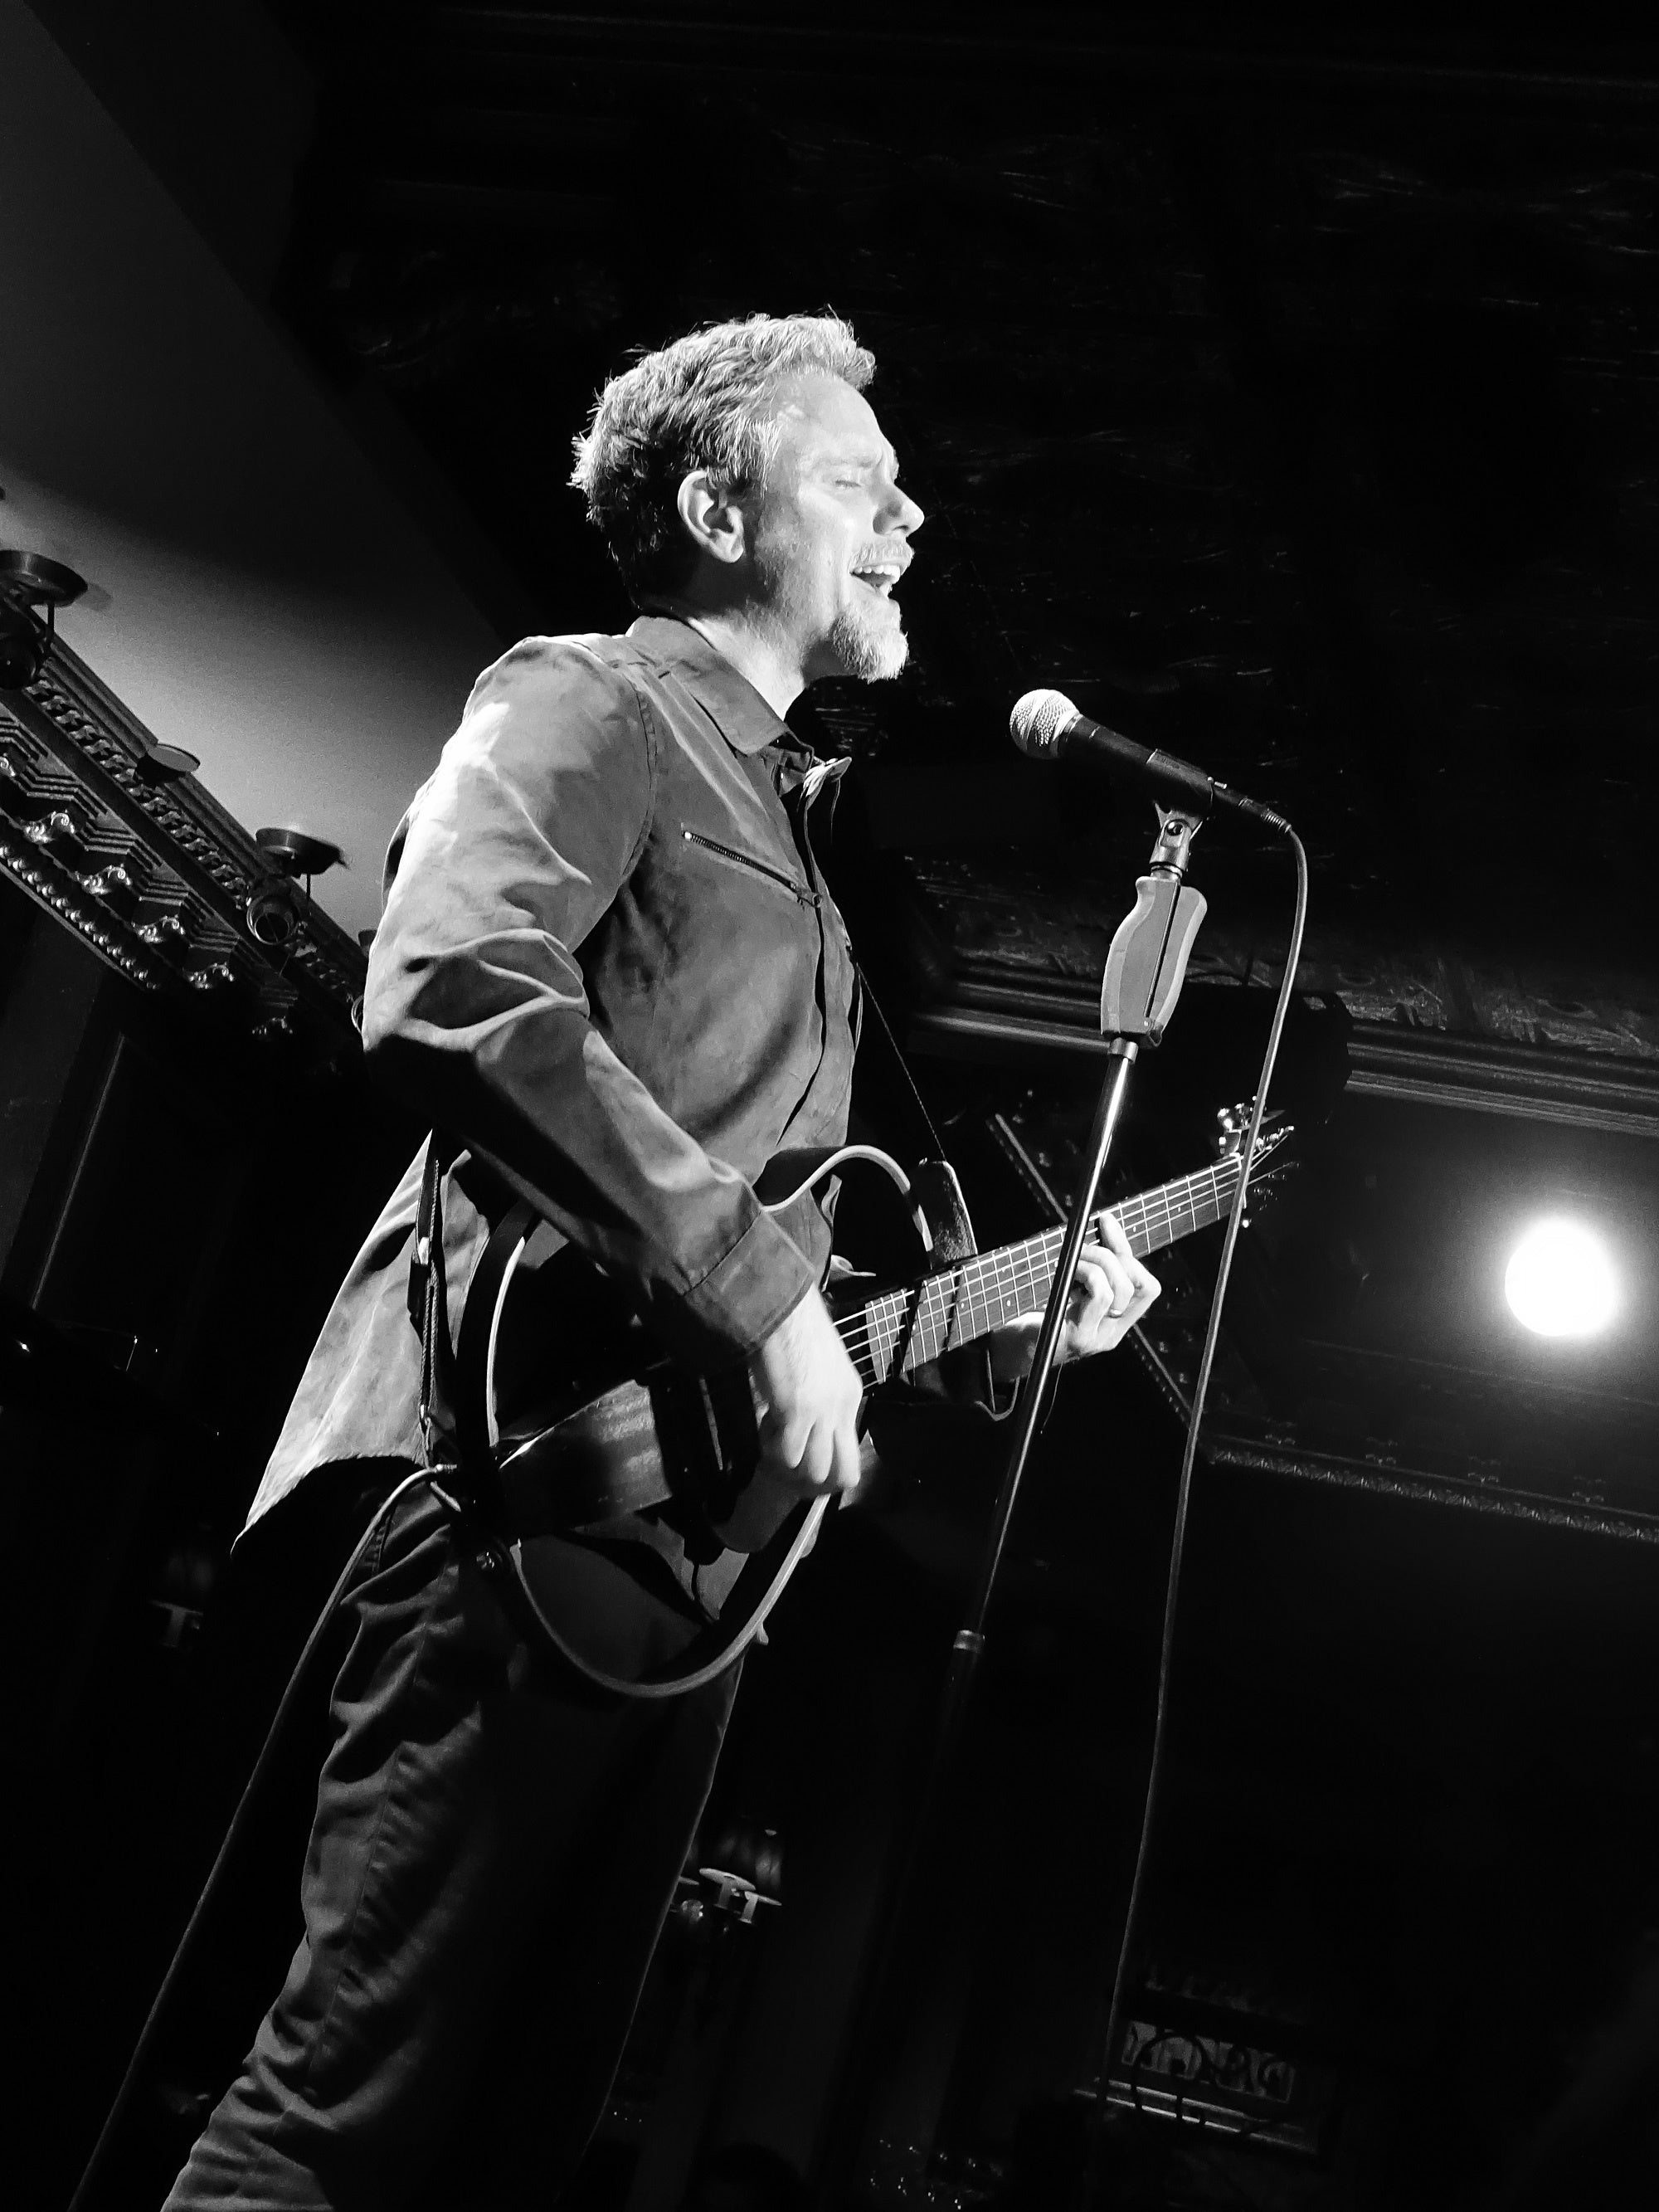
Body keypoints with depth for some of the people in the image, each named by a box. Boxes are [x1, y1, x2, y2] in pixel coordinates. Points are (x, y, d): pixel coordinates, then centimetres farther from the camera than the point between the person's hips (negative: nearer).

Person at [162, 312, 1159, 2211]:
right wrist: (761, 1287, -19)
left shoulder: (780, 808, 29)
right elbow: (447, 994, -20)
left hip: (690, 1535, 9)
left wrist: (1007, 1309, 20)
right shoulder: (589, 705, 1)